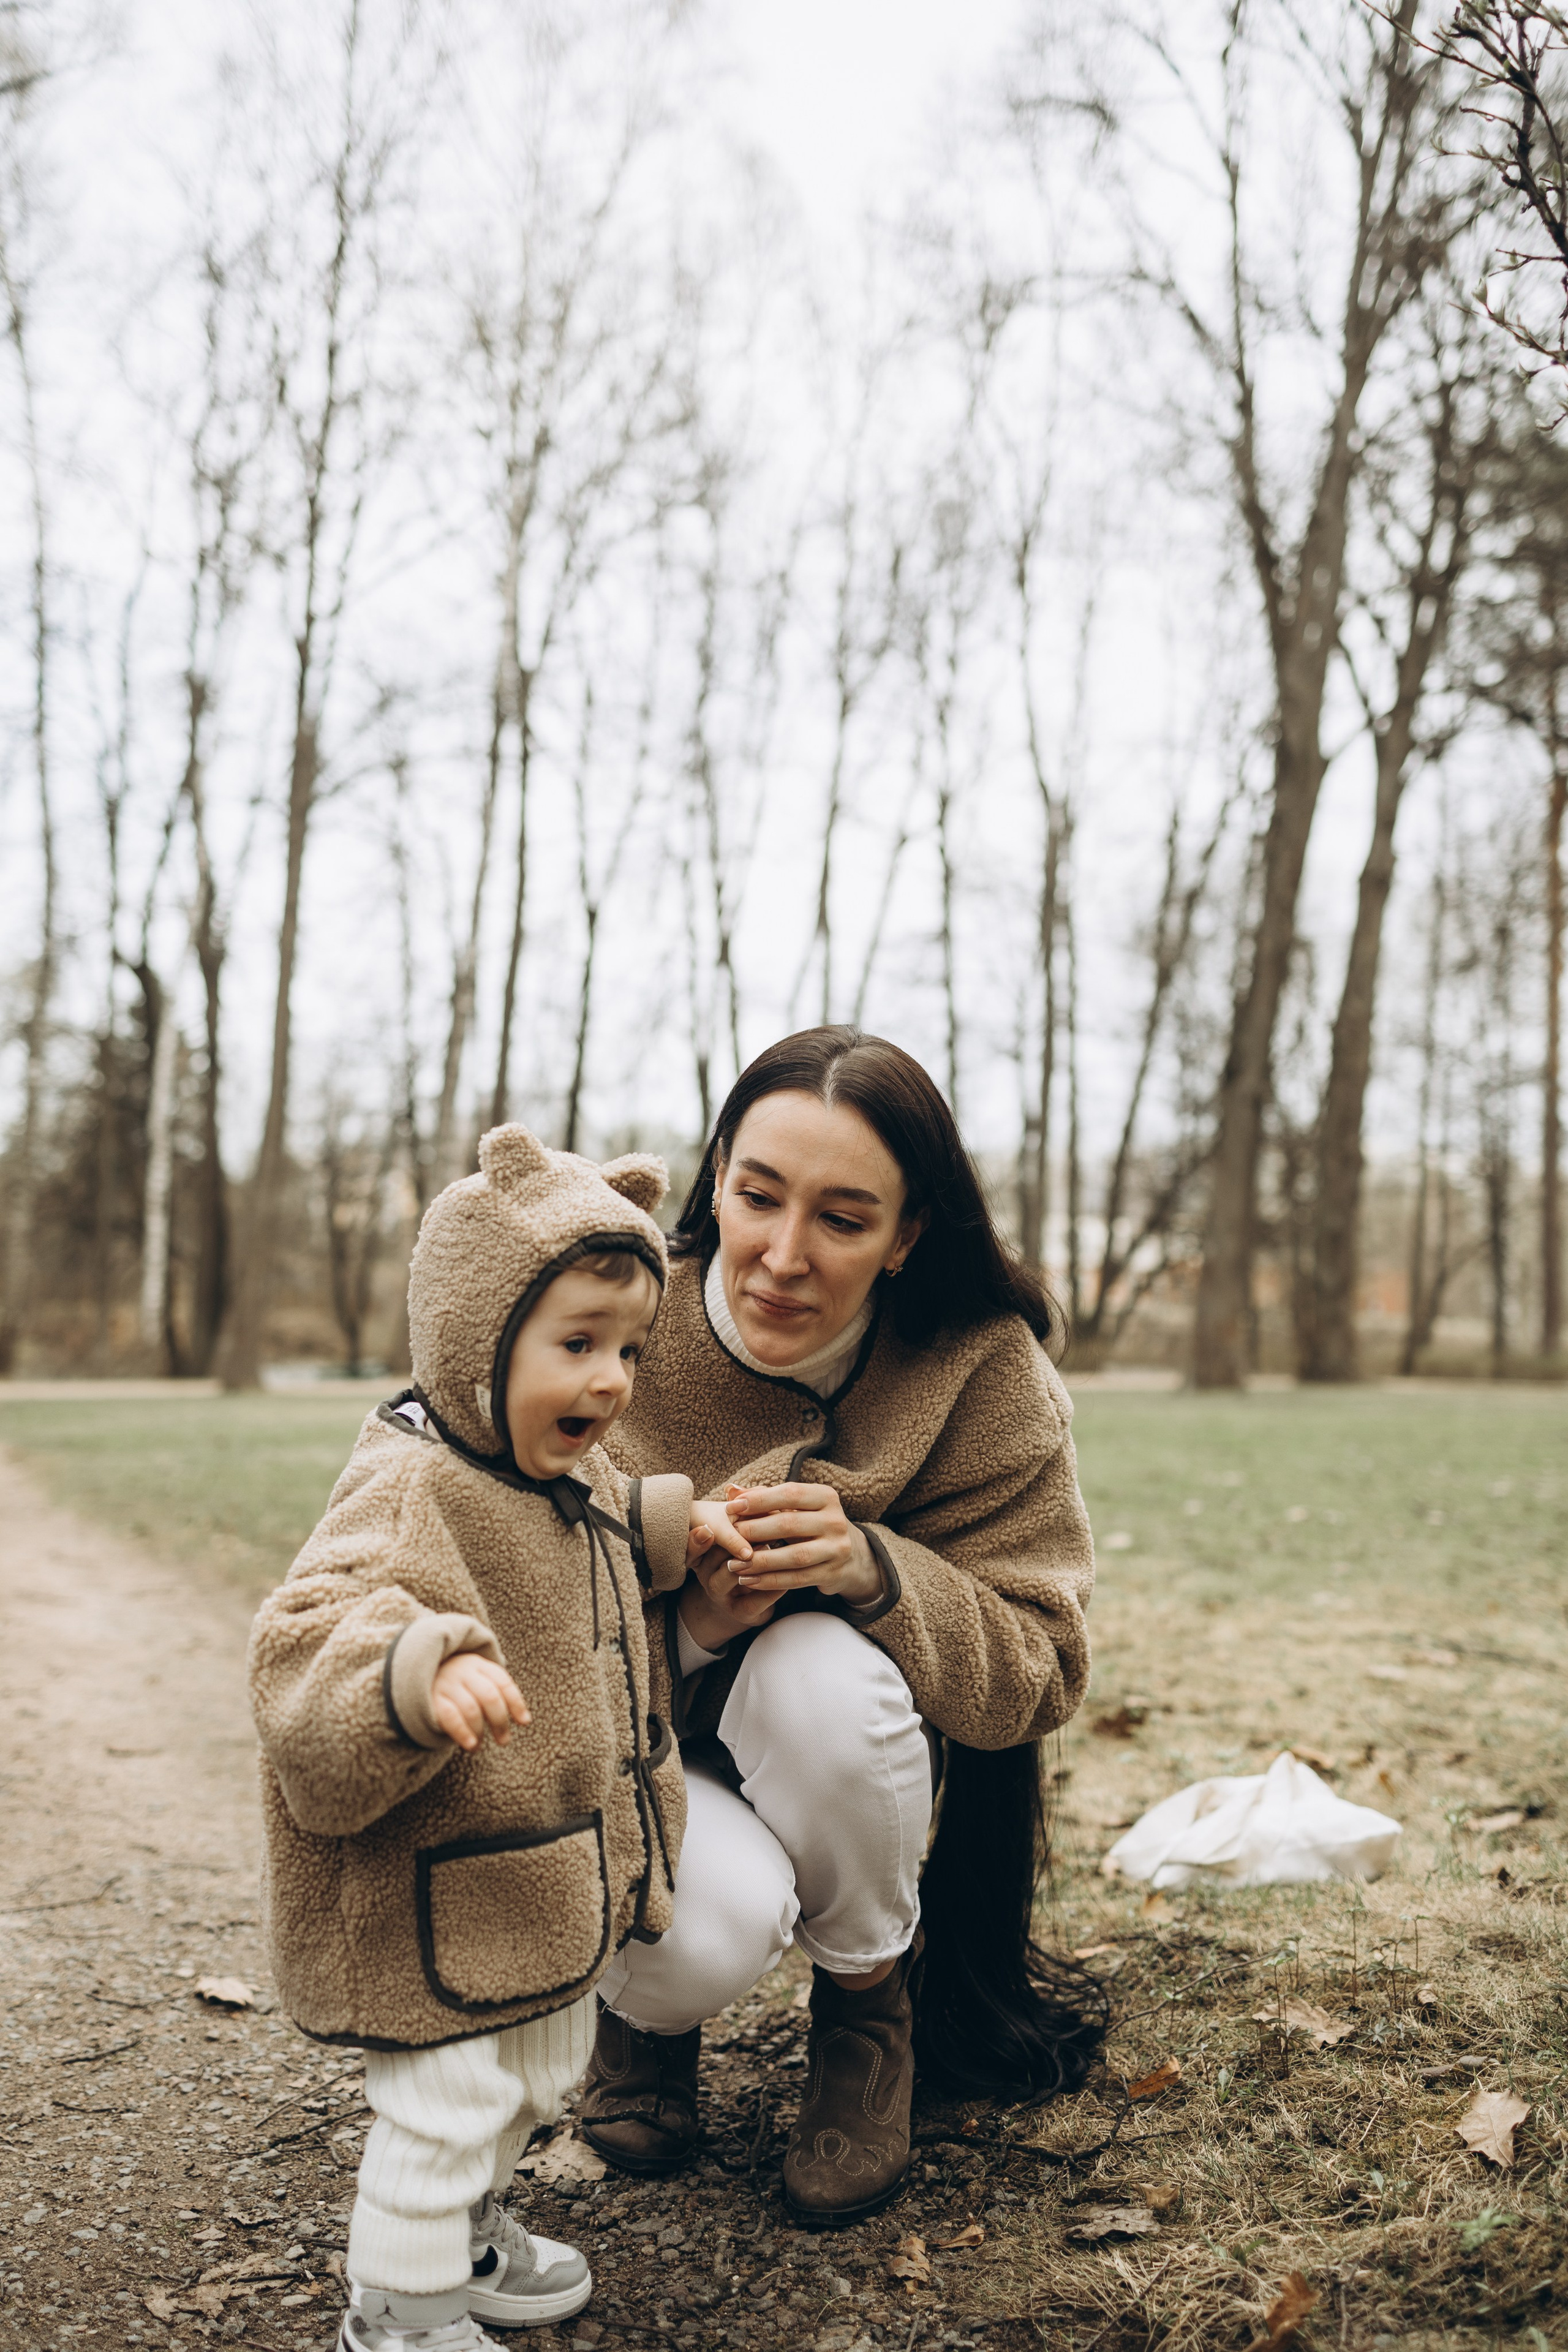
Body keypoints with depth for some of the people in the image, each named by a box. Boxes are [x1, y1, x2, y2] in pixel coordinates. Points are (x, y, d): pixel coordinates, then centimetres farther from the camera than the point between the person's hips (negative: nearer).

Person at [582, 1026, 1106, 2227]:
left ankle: (871, 2007, -3)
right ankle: (646, 1994, 9)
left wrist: (871, 1569, -35)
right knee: (712, 1928, -34)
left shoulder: (981, 1369, -17)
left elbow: (1041, 1668, -16)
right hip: (639, 1756, -1)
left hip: (846, 1764, 1)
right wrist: (690, 1624, -34)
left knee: (820, 1666, -35)